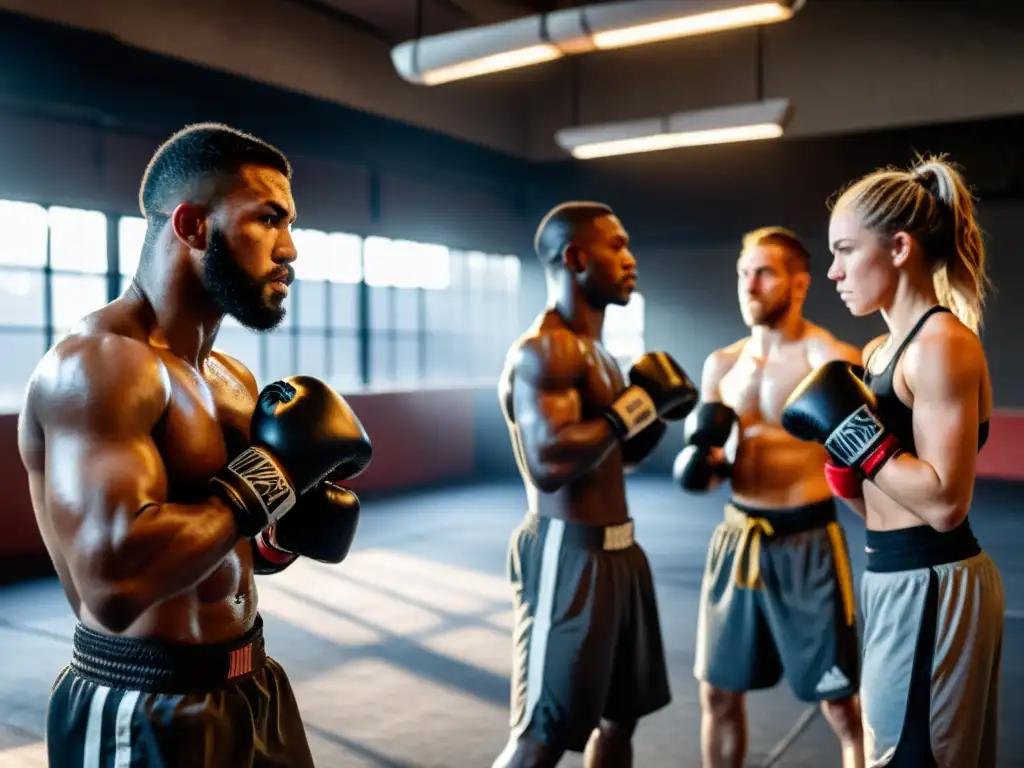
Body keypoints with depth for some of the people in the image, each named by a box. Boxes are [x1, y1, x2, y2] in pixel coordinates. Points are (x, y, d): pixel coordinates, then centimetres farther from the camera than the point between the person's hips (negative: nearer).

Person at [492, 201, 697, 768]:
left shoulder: (594, 350, 14)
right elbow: (549, 463, -30)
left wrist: (658, 412, 5)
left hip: (617, 549, 10)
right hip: (568, 555, -10)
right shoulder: (544, 350, -16)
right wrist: (636, 404, -20)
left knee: (620, 715, 20)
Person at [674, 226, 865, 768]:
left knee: (840, 707, 5)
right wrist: (701, 463, -6)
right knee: (718, 694, 14)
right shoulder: (722, 364, 7)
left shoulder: (833, 360, -10)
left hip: (807, 545, -5)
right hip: (736, 541, 5)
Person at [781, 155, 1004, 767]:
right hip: (902, 583, 10)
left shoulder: (942, 344, -17)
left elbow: (944, 502, -23)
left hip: (931, 590, -10)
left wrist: (854, 430, -20)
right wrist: (839, 439, -2)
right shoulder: (883, 351, 10)